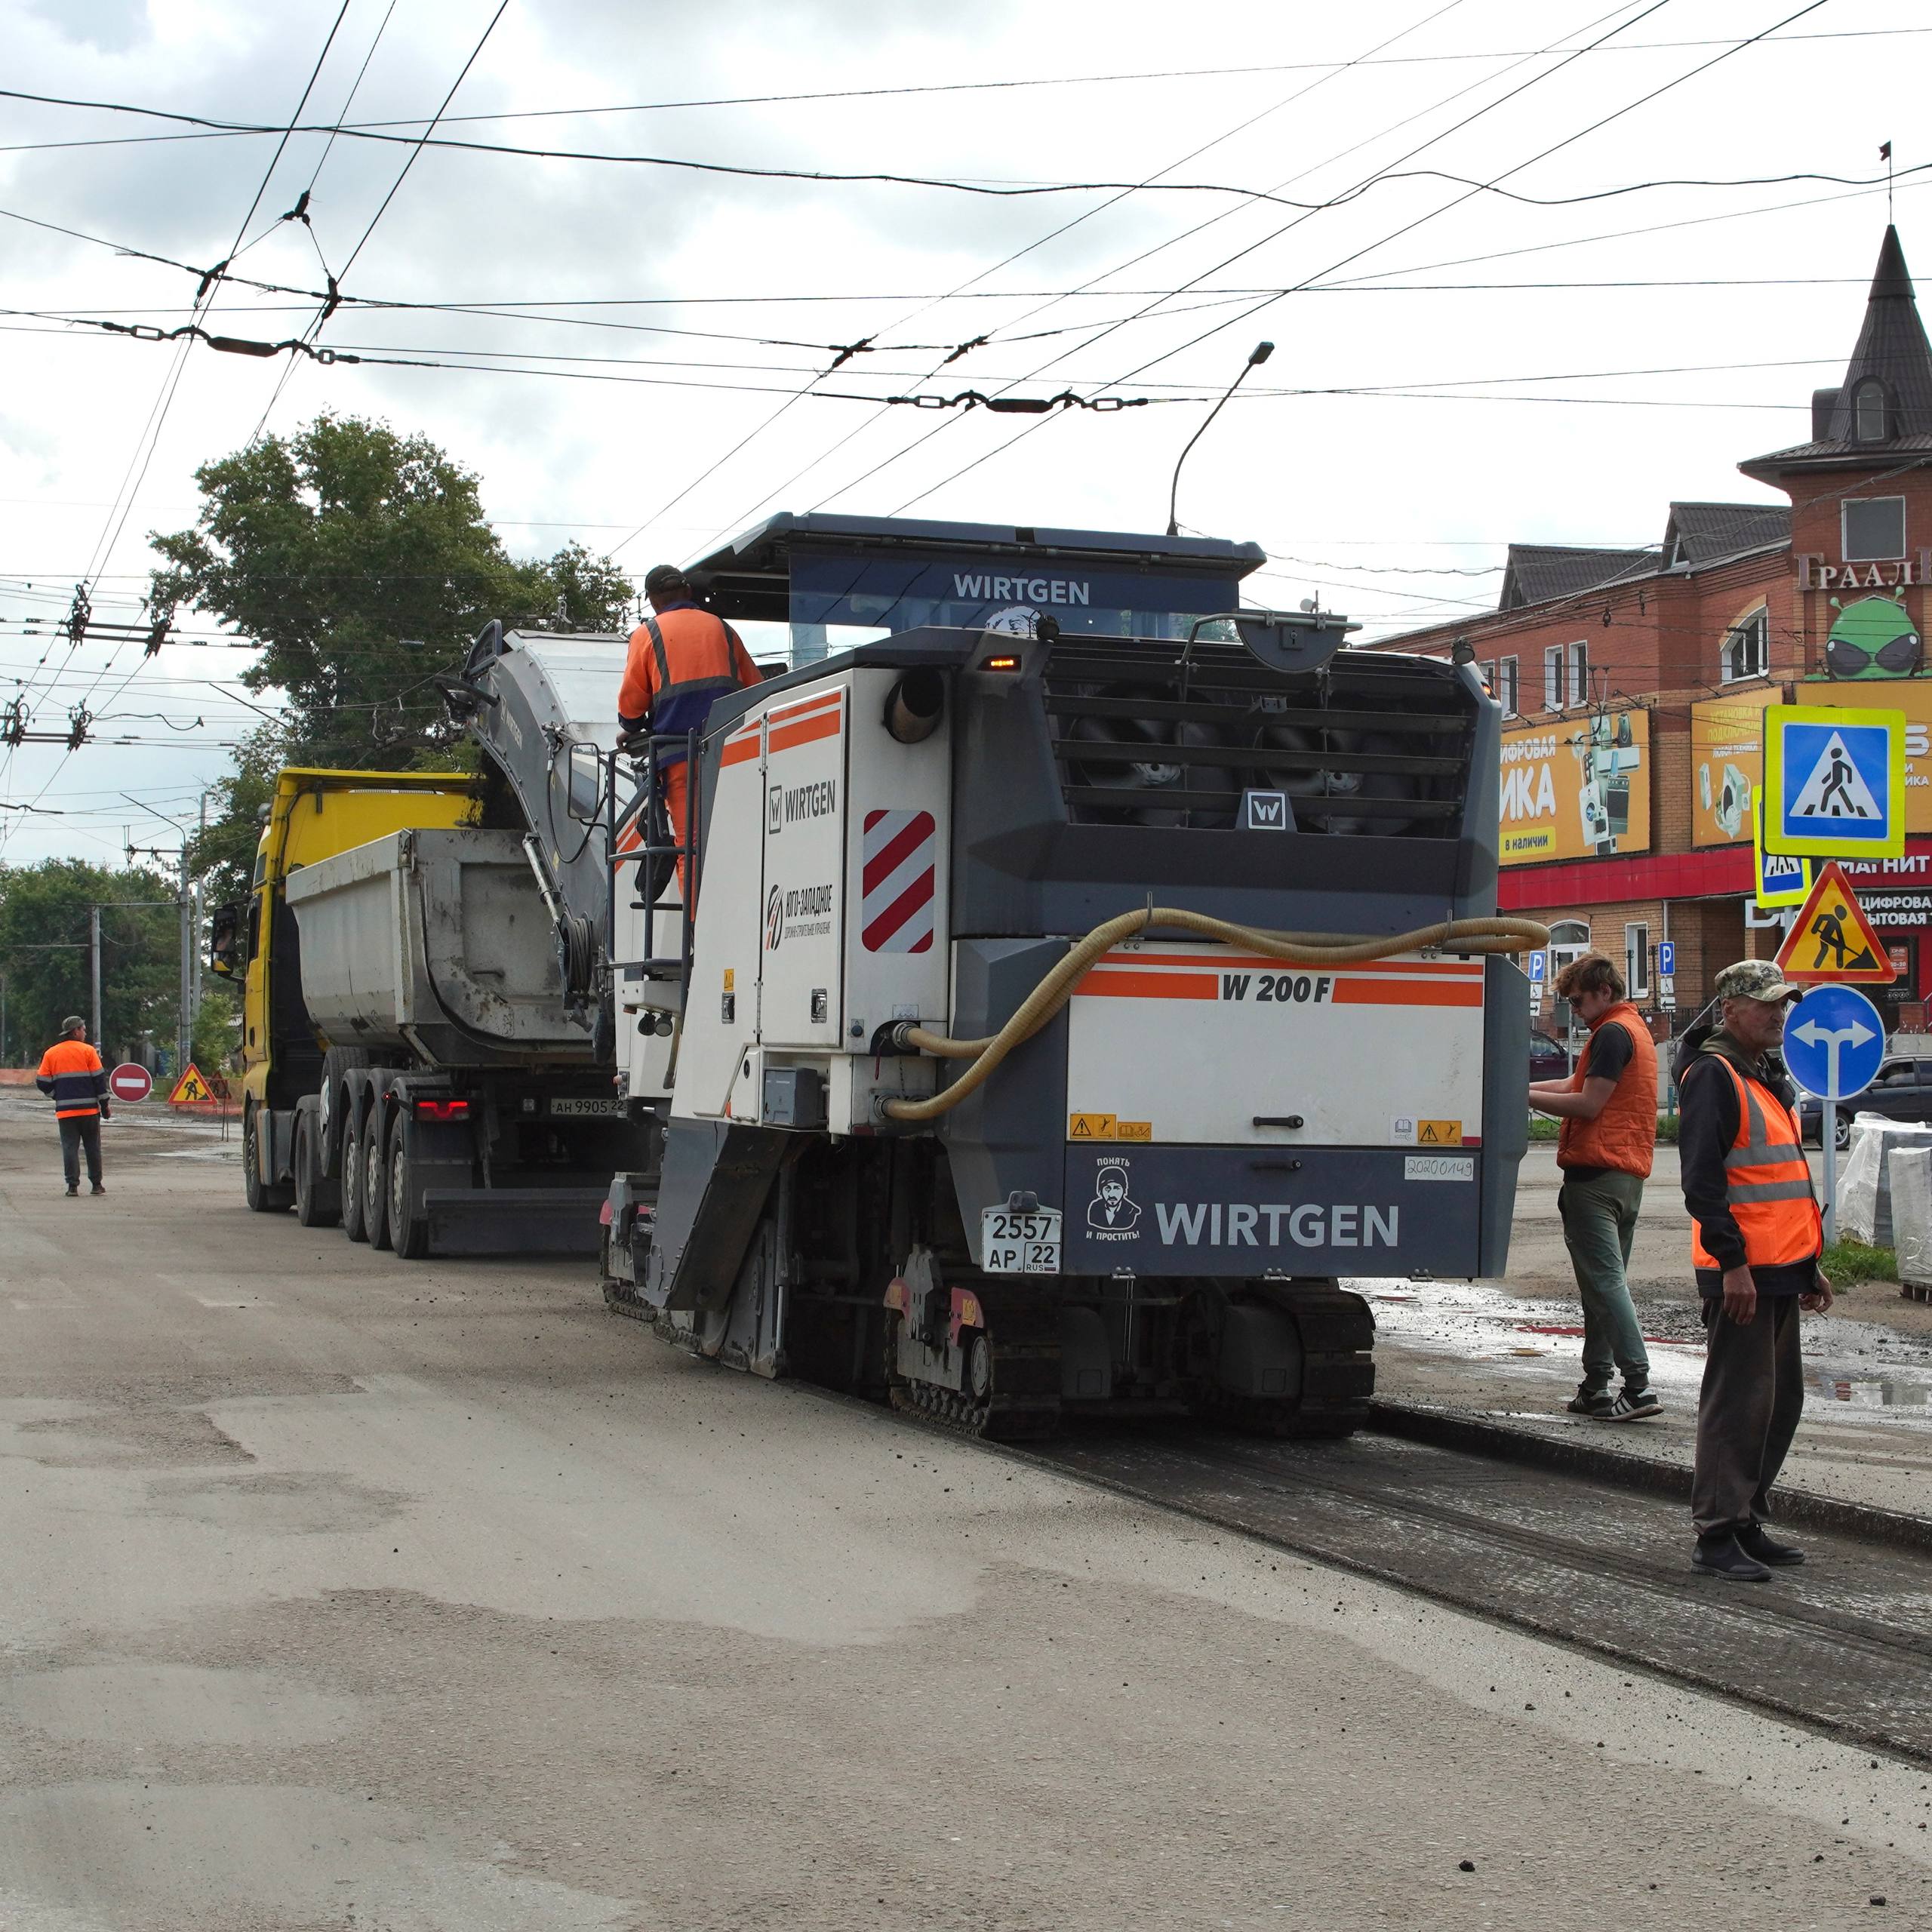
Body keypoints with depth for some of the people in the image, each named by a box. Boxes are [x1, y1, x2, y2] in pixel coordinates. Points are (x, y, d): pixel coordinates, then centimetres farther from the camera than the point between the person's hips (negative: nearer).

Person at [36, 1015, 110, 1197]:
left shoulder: (51, 1054, 5)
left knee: (70, 1147, 2)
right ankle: (96, 1185, 11)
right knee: (93, 1147, 8)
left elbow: (42, 1083, 4)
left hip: (65, 1111, 2)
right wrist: (105, 1105, 2)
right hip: (89, 1109, -1)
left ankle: (72, 1185, -6)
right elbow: (99, 1080, -5)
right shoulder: (87, 1051, -3)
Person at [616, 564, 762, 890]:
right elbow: (755, 688, 21)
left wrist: (632, 731, 26)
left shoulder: (648, 634, 9)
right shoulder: (722, 628, 19)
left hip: (679, 754, -3)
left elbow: (631, 701, 7)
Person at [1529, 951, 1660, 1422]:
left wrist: (1526, 1096, -8)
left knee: (1604, 1281, -11)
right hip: (1629, 1175, 10)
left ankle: (1639, 1384, -16)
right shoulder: (1636, 1029, 21)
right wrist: (1522, 1086, 10)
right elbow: (1579, 1085, 20)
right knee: (1607, 1280, 11)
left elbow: (1588, 1104, -17)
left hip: (1595, 1172, -10)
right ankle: (1596, 1387, 14)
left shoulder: (1612, 1033, -11)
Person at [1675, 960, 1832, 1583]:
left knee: (1780, 1400, 13)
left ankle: (1747, 1523, 22)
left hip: (1779, 1270, 10)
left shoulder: (1767, 1076, 19)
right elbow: (1702, 1178, -19)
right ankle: (1717, 1536, -4)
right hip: (1741, 1272, -10)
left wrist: (1809, 1265, 23)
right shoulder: (1712, 1075, -12)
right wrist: (1732, 1261, -22)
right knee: (1739, 1402, -8)